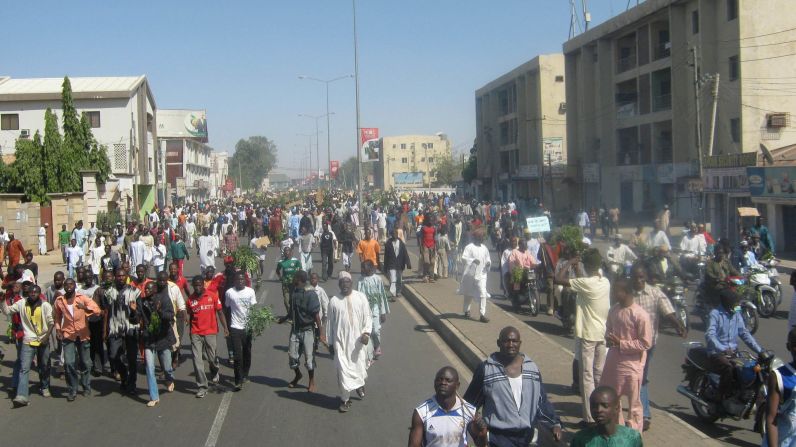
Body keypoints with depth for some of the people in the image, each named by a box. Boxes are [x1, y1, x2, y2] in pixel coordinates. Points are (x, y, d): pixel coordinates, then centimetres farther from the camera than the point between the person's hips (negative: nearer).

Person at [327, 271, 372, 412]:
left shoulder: (361, 297, -1)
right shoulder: (334, 301, -1)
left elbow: (367, 317, 0)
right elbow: (331, 323, 5)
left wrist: (366, 332, -16)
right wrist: (330, 343, 5)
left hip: (358, 340, 1)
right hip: (340, 341, -1)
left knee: (360, 367, 11)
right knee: (343, 370, -2)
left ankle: (360, 384, 44)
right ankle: (345, 399, 10)